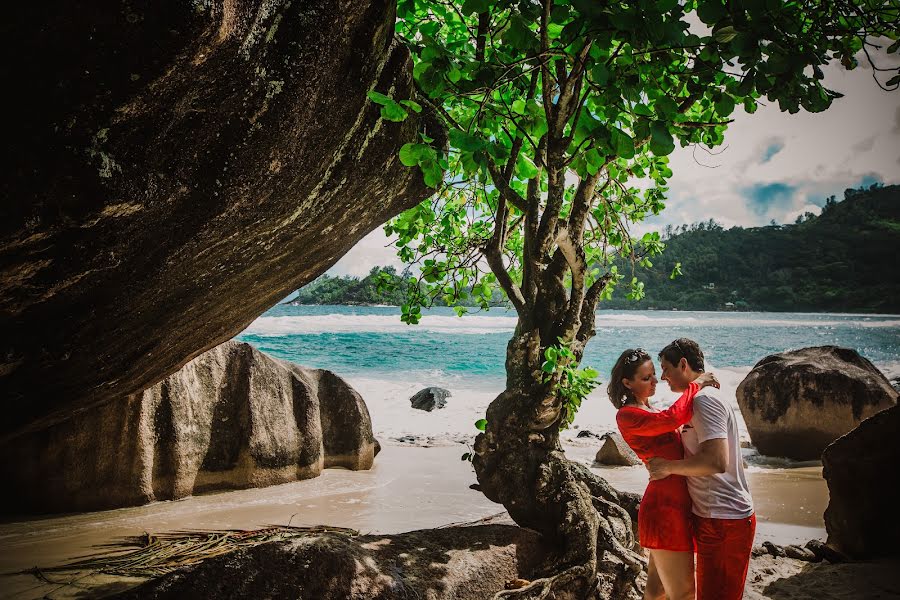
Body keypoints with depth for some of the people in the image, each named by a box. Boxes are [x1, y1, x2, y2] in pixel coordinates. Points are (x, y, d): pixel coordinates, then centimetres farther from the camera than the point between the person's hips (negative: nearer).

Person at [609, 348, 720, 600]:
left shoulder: (649, 412, 17)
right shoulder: (626, 415, -13)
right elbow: (672, 418, -28)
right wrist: (695, 385, -16)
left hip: (675, 506, 9)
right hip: (665, 510, -9)